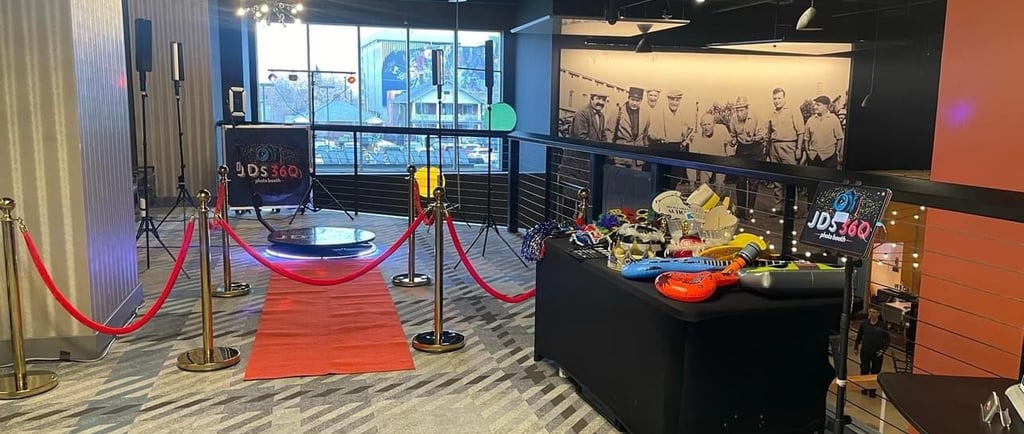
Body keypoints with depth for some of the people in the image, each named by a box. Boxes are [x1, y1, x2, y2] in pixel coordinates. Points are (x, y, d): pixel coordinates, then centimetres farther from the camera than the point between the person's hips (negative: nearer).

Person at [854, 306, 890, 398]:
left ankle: (872, 390, 21)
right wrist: (856, 347, 12)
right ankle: (864, 387, 26)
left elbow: (887, 339, -2)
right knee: (864, 370, 7)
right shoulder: (864, 324, -4)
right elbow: (859, 337, 9)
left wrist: (883, 350, -12)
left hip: (877, 353, -1)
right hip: (865, 352, 1)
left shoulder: (882, 325, -9)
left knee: (875, 372, 7)